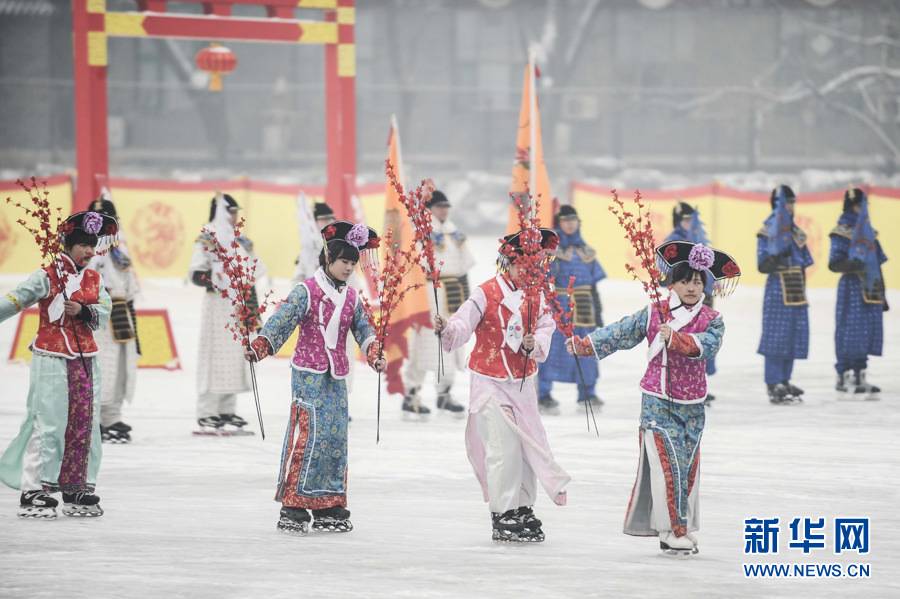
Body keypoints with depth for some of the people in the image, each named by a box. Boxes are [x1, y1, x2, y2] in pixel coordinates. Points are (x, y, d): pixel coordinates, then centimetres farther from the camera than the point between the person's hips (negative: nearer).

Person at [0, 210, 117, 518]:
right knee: (49, 424, -8)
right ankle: (34, 491, -4)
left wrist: (83, 311, -15)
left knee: (85, 424, 7)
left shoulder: (93, 279, 11)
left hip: (85, 359, 6)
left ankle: (78, 489, 16)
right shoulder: (48, 276, -7)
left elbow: (104, 311, 3)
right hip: (52, 359, -6)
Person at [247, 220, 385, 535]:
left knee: (336, 438, 6)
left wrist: (375, 355, -7)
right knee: (308, 434, -13)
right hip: (309, 374, -6)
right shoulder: (307, 291, -7)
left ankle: (329, 507, 14)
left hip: (337, 378, 6)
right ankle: (293, 507, -10)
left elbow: (364, 330, 11)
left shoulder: (352, 298, 12)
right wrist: (259, 346, -28)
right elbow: (282, 321, -15)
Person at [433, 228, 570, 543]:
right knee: (503, 448, -11)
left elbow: (545, 328, 0)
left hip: (523, 382, 6)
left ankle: (523, 508, 25)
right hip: (491, 383, -6)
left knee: (527, 445, 11)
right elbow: (462, 325, -20)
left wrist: (535, 344, -21)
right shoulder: (487, 293, -13)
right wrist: (446, 328, -41)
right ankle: (502, 516, -2)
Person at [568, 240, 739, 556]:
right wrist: (583, 344, -8)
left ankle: (684, 528, 20)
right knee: (669, 464, -11)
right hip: (658, 401, -3)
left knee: (688, 468, 8)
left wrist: (675, 338, -31)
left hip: (692, 405, 3)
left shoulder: (712, 320, 2)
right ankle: (674, 531, -7)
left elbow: (707, 344, -18)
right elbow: (619, 334, 0)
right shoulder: (653, 314, 0)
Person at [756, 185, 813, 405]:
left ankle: (784, 382, 15)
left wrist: (803, 293, 19)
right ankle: (774, 386, -7)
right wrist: (775, 259, -31)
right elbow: (763, 265, -12)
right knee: (776, 336, -8)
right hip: (778, 290, -8)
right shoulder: (769, 231, -7)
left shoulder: (795, 231, 15)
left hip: (796, 292, 8)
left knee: (793, 336, 8)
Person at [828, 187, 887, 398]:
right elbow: (834, 263, -10)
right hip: (852, 288, -7)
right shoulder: (843, 231, -5)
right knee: (849, 332, -8)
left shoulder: (868, 231, 18)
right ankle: (843, 378, -4)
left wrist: (881, 294, 21)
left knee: (867, 334, 6)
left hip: (870, 289, 7)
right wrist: (851, 265, -30)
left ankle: (859, 377, 12)